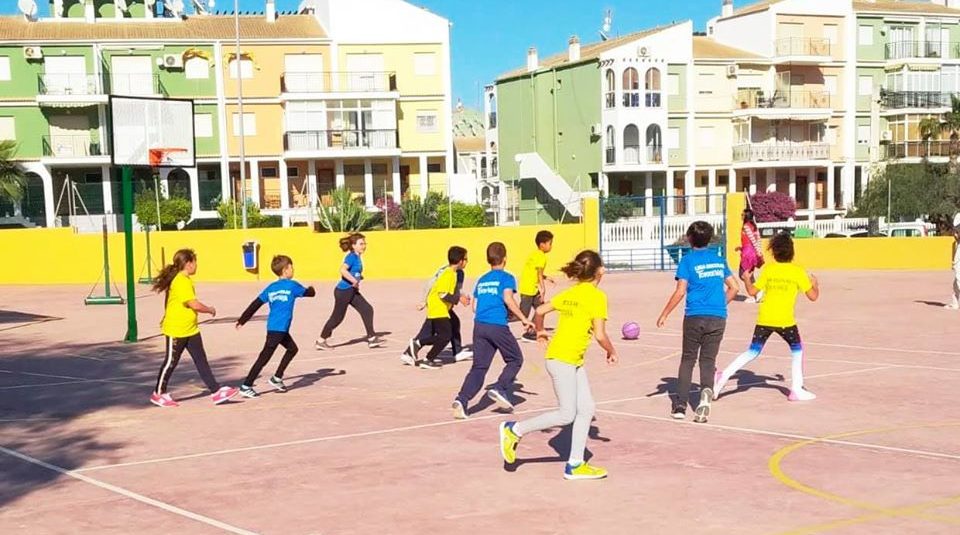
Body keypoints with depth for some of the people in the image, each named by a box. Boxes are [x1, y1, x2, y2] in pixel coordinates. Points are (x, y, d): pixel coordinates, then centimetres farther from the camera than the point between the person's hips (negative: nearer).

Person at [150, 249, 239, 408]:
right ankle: (158, 394, 20)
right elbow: (194, 304, -26)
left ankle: (216, 391, 4)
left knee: (201, 360, 5)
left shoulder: (185, 280, 10)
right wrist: (210, 310, -10)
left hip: (191, 330, 9)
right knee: (171, 362, 4)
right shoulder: (181, 282, -22)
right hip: (176, 330, -9)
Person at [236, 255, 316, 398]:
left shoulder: (271, 288, 12)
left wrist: (242, 320, 12)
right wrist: (312, 289, 34)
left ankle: (277, 378, 25)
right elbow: (309, 293, 10)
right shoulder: (292, 285, -5)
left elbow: (255, 304, 8)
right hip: (279, 328, -8)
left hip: (277, 328, 8)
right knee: (264, 357, -6)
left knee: (292, 349, 23)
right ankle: (246, 386, -6)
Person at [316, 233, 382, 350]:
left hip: (352, 291, 9)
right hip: (343, 291, -9)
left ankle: (371, 338, 6)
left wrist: (358, 277, 11)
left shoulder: (357, 257, 10)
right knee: (337, 317, 2)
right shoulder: (352, 256, -18)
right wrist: (354, 281, -29)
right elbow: (343, 270, -34)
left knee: (367, 309, 3)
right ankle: (321, 341, 16)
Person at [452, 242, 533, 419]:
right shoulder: (506, 278, 1)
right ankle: (500, 389, -3)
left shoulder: (481, 280, 19)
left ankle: (461, 400, -10)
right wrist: (523, 319, -10)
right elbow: (508, 299, -15)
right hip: (498, 326, -5)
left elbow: (474, 306, 17)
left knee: (478, 366, 6)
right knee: (515, 359, 14)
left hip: (479, 325, 5)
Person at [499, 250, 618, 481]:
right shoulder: (597, 296, -12)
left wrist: (539, 331, 29)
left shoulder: (569, 293, 11)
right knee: (567, 415, -3)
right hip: (561, 359, -9)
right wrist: (611, 352, 3)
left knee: (586, 408, 9)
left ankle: (575, 464, 12)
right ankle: (514, 429, 5)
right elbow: (600, 335, -16)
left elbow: (540, 311, 10)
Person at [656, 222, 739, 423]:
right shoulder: (718, 260, 11)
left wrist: (664, 315, -2)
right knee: (708, 360, 8)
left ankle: (680, 406, 9)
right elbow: (734, 287, 12)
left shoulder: (688, 260, -3)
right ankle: (706, 391, -20)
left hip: (695, 317, -3)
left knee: (688, 359, 10)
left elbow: (680, 292, -9)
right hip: (718, 318, 3)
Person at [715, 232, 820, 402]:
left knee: (752, 352, 12)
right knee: (797, 350, 19)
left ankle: (724, 376, -2)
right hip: (785, 321, -2)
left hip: (764, 319, 2)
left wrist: (747, 279, 23)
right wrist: (816, 284, 20)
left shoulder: (768, 269, 1)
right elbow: (813, 296, -1)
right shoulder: (798, 272, -4)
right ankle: (796, 389, 15)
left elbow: (752, 291, 4)